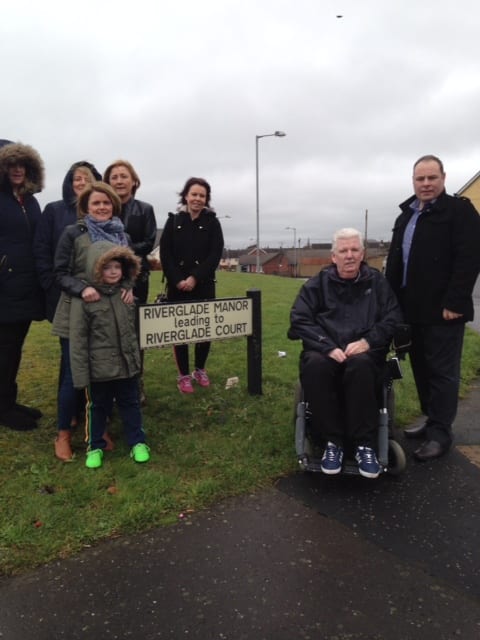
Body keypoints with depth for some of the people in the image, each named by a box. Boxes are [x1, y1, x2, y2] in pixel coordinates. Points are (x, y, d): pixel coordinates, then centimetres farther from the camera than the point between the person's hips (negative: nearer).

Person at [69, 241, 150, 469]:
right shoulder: (84, 298, -15)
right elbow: (78, 340, -13)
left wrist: (136, 357, 16)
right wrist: (80, 374, -13)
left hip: (127, 364, 4)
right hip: (99, 368, -3)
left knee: (131, 404, 16)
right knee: (97, 407, 14)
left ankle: (137, 442, 30)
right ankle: (95, 446, 32)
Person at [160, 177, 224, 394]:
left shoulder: (212, 222, 4)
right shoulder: (173, 221, 5)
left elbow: (215, 254, -5)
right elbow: (165, 254, -1)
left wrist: (195, 278, -14)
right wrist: (177, 280, -12)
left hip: (203, 285, 0)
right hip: (177, 285, 0)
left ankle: (200, 370, 24)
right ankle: (183, 375, 13)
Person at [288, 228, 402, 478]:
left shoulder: (377, 282, 13)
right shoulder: (317, 284, 10)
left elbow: (393, 318, 4)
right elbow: (299, 320, -1)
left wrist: (367, 341, -15)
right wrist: (328, 347, -16)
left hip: (364, 352, 0)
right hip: (325, 350, 1)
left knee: (360, 365, -37)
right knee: (314, 365, -35)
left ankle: (364, 444, -25)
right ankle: (332, 441, -23)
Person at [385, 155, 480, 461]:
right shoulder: (407, 215, 18)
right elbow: (395, 260, 20)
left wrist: (454, 302, -21)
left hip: (443, 309, -8)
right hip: (413, 308, 8)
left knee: (443, 372, 0)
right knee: (421, 367, 14)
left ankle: (441, 432, 9)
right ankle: (432, 420, 27)